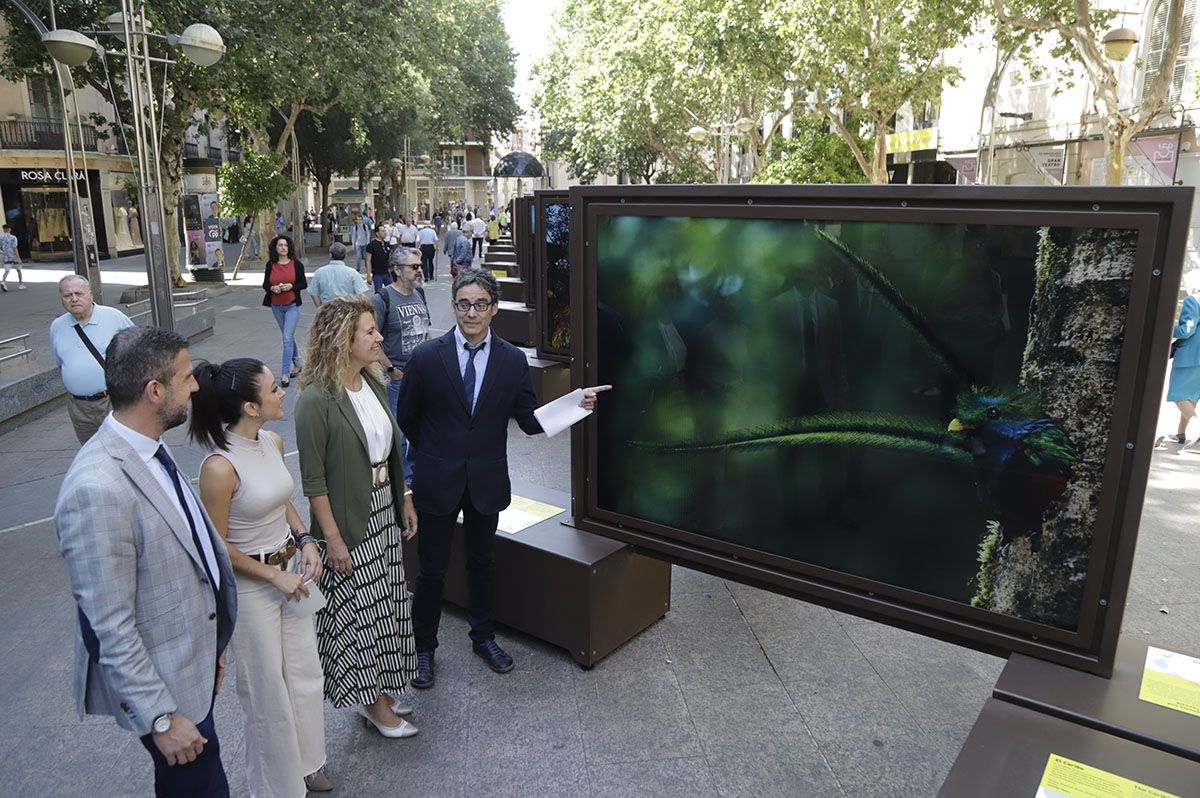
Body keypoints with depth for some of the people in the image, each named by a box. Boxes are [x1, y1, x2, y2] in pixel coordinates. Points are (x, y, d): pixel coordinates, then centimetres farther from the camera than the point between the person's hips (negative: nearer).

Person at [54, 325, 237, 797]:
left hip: (193, 664, 8)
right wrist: (161, 718, -17)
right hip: (159, 682, -8)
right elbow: (110, 627, -25)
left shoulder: (149, 448, -1)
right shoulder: (98, 489, -30)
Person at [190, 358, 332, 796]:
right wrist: (272, 575, -14)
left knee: (304, 673, 20)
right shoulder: (220, 467, -27)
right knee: (268, 690, 13)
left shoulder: (273, 442, -5)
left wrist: (305, 539, -3)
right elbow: (218, 546, -18)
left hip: (291, 569, 7)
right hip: (249, 584, -7)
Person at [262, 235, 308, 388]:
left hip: (292, 306, -4)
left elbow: (304, 284, -2)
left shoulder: (296, 263, -4)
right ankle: (297, 364, 32)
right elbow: (265, 284, 7)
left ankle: (285, 373, -10)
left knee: (287, 338, -11)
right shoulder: (270, 265, 4)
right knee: (289, 337, 15)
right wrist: (272, 288, -14)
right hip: (276, 306, 4)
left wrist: (291, 286, -18)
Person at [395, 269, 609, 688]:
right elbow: (407, 417, 2)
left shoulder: (513, 360, -4)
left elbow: (530, 420, -4)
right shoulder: (426, 356, -9)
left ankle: (484, 636, 40)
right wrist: (434, 454, 7)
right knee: (432, 569, 10)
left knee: (481, 562, 20)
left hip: (487, 480, 2)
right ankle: (424, 647, 30)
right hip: (438, 481, -2)